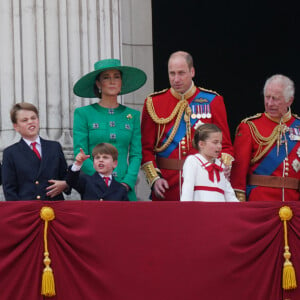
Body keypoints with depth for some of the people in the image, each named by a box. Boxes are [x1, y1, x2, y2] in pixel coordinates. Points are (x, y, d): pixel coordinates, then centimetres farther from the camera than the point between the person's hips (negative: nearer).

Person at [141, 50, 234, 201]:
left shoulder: (213, 101, 5)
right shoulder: (153, 103, 5)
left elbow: (225, 146, 6)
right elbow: (146, 149, 5)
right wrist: (154, 178, -8)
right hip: (166, 187, 0)